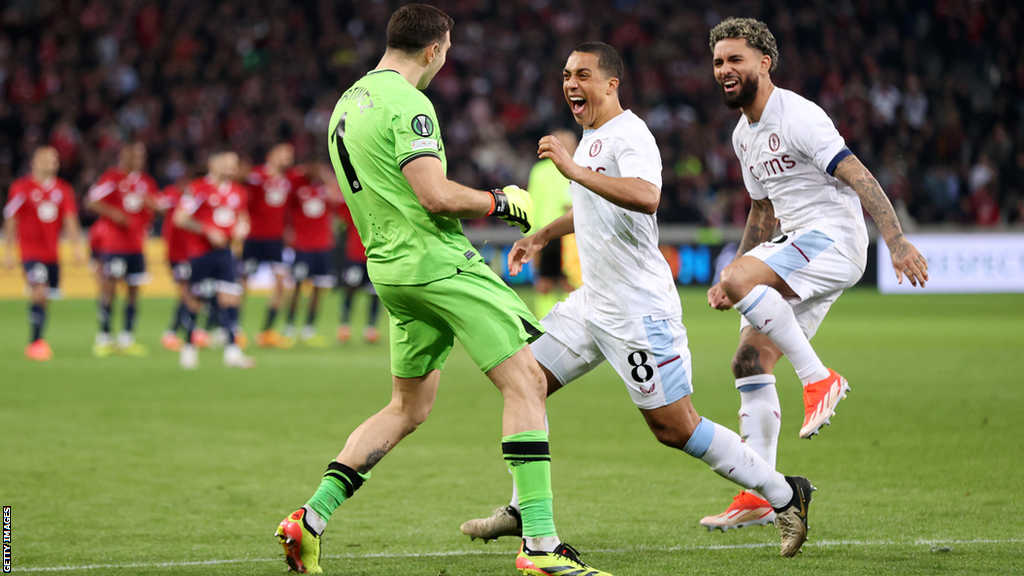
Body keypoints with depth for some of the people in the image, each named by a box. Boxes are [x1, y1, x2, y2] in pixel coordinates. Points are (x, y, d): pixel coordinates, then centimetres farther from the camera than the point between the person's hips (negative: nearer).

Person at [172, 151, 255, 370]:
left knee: (230, 298, -6)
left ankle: (232, 350, -4)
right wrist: (208, 231, -16)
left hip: (224, 251, 5)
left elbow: (241, 218, 26)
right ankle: (188, 347, 20)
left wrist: (242, 228, 2)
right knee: (195, 300, 4)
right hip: (201, 251, -5)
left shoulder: (238, 191, 10)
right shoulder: (198, 187, -9)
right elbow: (180, 218, -11)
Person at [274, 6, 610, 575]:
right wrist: (501, 201, -7)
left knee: (409, 408, 20)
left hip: (388, 267, 10)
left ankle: (311, 518, 14)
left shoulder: (348, 104, 16)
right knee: (527, 380, -8)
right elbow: (435, 195, -22)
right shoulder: (407, 105, -14)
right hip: (438, 261, -9)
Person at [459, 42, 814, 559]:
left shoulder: (628, 134, -16)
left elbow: (647, 196, -37)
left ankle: (784, 495, 4)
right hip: (593, 302, 10)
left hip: (639, 311, -9)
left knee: (675, 428, -7)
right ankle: (523, 510, 16)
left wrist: (575, 169, -36)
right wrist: (541, 236, 35)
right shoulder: (592, 138, 15)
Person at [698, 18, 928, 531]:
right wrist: (731, 286, 20)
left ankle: (819, 378, -22)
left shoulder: (797, 115, -12)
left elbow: (857, 175, -19)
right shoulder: (743, 135, 16)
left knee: (739, 278, -31)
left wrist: (896, 240, -28)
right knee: (749, 363, 2)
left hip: (834, 237, -9)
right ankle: (758, 497, 5)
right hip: (798, 248, 9)